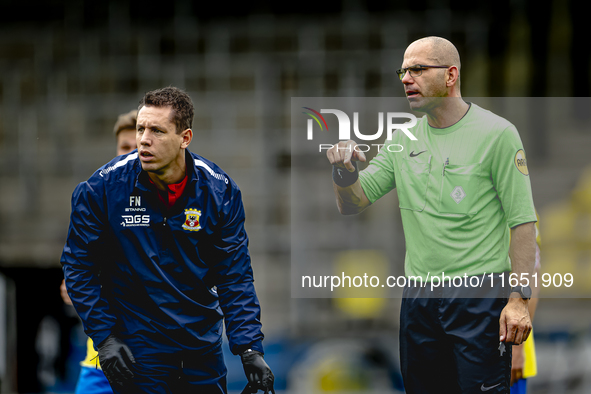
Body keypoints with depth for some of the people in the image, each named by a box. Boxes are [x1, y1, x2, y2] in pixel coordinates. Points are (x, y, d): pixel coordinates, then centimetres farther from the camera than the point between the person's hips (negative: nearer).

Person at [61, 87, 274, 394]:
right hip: (137, 349, -2)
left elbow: (234, 277, -3)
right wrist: (103, 336, -10)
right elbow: (79, 265, -3)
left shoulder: (220, 190, -7)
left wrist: (250, 349, -12)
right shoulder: (103, 188, -12)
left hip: (204, 347, 3)